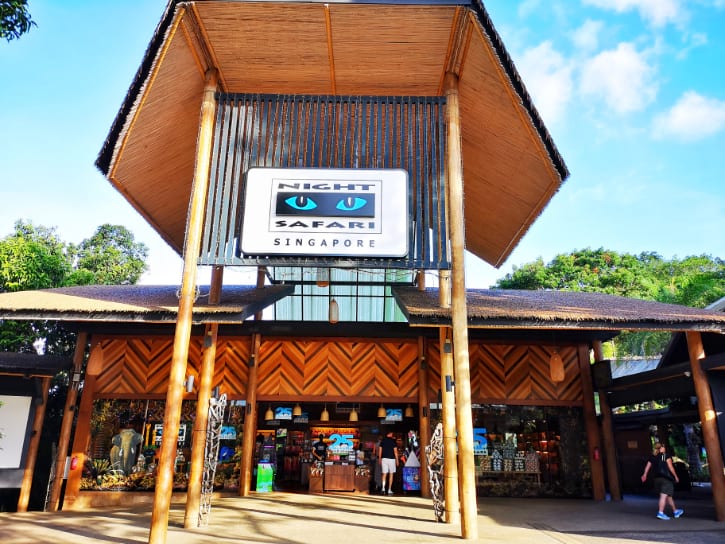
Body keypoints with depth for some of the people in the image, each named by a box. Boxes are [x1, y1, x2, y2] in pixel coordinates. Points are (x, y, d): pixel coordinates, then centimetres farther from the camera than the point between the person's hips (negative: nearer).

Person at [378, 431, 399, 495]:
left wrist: (380, 459, 15)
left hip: (384, 458, 2)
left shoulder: (383, 441, 5)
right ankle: (389, 490, 7)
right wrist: (397, 460, -1)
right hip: (391, 459, -2)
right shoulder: (393, 441, -4)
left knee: (384, 474, 4)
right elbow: (395, 451, -7)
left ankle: (383, 487, -15)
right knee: (391, 474, 7)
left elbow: (380, 450, 7)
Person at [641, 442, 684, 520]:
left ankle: (675, 511, 32)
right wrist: (675, 476, 0)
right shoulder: (666, 455, -4)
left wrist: (644, 475, 9)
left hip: (657, 478, 6)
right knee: (664, 495, -8)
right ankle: (660, 513, -15)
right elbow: (670, 467, -9)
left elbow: (647, 466, 6)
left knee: (668, 495, 20)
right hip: (666, 478, -6)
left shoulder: (653, 457, 11)